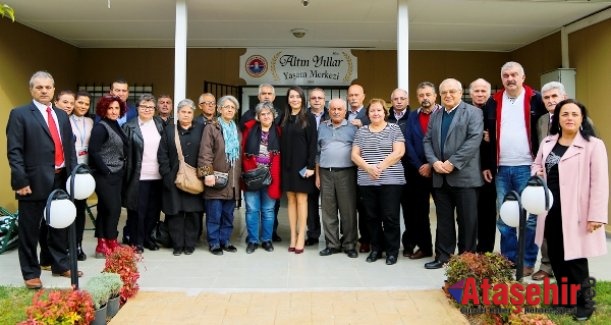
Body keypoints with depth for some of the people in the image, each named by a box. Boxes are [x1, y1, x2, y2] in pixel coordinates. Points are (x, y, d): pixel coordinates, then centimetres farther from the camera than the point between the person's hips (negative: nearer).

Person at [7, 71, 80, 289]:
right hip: (35, 181, -6)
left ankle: (60, 265, 30)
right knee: (30, 230, 5)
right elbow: (14, 151, -10)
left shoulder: (62, 115, 14)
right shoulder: (20, 114, -4)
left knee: (60, 225, 16)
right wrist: (21, 181, -16)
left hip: (61, 179, 6)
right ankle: (31, 273, 18)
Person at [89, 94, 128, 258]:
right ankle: (110, 244, 5)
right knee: (113, 208, -6)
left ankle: (103, 245, 15)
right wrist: (105, 171, -15)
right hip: (104, 175, -8)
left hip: (117, 174, 8)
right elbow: (93, 151, -18)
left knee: (105, 209, 10)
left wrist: (122, 168, 8)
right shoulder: (100, 127, -11)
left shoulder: (116, 125, 12)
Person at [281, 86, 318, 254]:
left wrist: (311, 166, -14)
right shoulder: (284, 118, 10)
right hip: (287, 165, 4)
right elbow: (281, 142, 9)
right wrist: (280, 164, 1)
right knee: (291, 200, 6)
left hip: (302, 164, -4)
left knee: (301, 199, -2)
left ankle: (301, 238, 4)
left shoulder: (309, 118, -2)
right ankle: (293, 237, 11)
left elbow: (313, 143, -7)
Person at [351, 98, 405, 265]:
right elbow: (354, 155, 6)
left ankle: (392, 251, 12)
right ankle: (376, 249, 22)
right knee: (372, 217, 9)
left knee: (390, 217, -1)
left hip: (391, 180, -3)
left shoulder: (394, 129, 3)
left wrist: (380, 167, -14)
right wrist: (368, 168, -11)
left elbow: (398, 153, -7)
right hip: (366, 181, 3)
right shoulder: (361, 131, 12)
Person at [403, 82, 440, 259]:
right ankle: (424, 246, 18)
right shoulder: (412, 116, 10)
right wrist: (419, 166, -8)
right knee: (419, 210, 7)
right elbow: (408, 143, 2)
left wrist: (432, 165, -13)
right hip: (417, 171, 4)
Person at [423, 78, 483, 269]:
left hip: (464, 175, -5)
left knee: (467, 220, 3)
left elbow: (474, 140, -11)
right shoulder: (435, 116, 18)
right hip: (440, 177, 5)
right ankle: (442, 256, 19)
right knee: (443, 219, 11)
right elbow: (427, 141, 12)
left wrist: (452, 163, -16)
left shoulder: (473, 112, 1)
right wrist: (434, 162, -6)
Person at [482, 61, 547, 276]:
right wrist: (487, 165, 7)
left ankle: (528, 261, 13)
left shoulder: (535, 100, 0)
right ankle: (509, 259, 21)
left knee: (529, 217, 1)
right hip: (501, 169, 4)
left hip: (527, 167, -3)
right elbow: (488, 135, 11)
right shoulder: (494, 102, 9)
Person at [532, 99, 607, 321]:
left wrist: (596, 215, -16)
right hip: (550, 210, 6)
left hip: (575, 212, -6)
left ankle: (584, 301, 19)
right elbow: (537, 164, 24)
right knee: (555, 256, 14)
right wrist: (537, 173, 0)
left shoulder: (593, 145, -8)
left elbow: (599, 183, -12)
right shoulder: (548, 142, 10)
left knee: (575, 257, -1)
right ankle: (564, 296, 31)